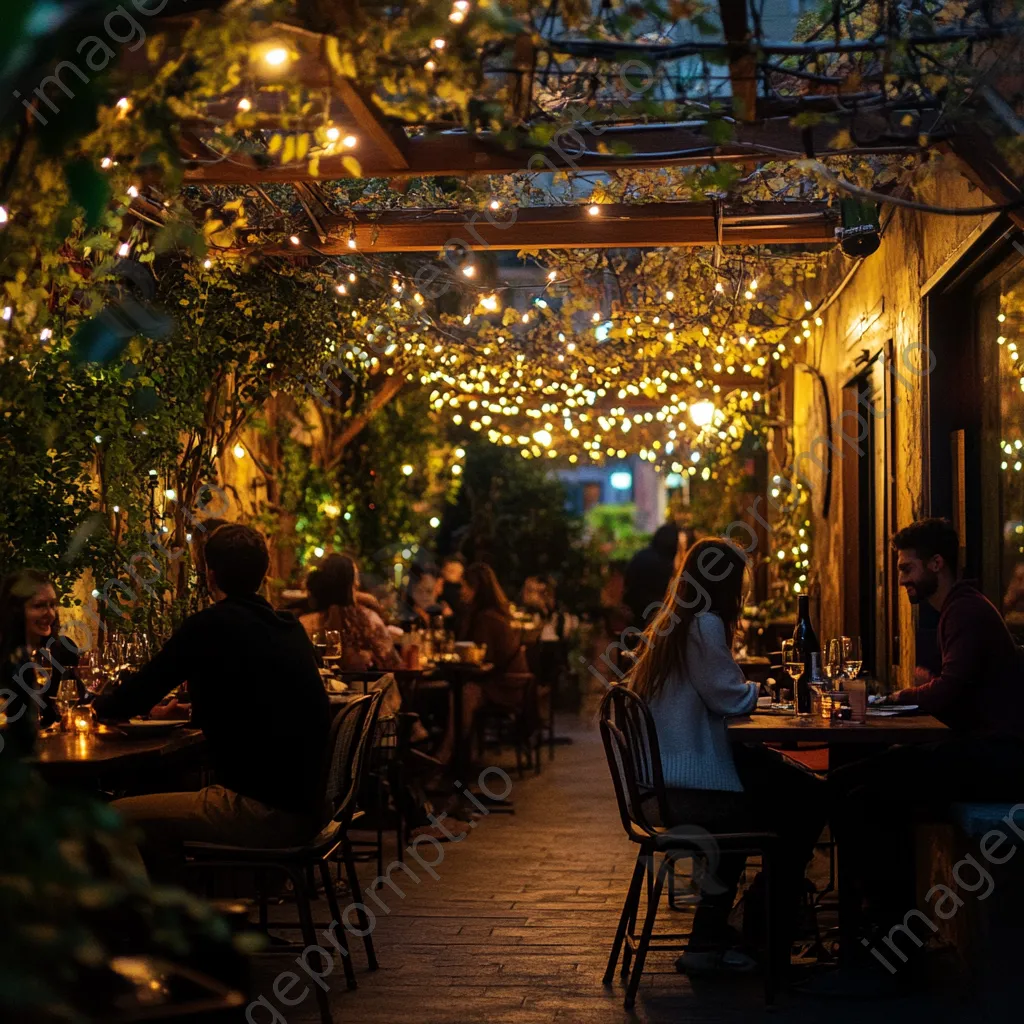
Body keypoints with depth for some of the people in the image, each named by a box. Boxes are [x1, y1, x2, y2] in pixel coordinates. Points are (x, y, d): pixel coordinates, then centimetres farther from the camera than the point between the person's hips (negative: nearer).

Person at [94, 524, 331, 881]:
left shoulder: (209, 627, -11)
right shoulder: (291, 627, 12)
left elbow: (127, 703, -3)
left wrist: (101, 702, 18)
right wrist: (193, 708, 35)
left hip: (265, 812, -9)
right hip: (305, 806, 9)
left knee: (118, 817, -2)